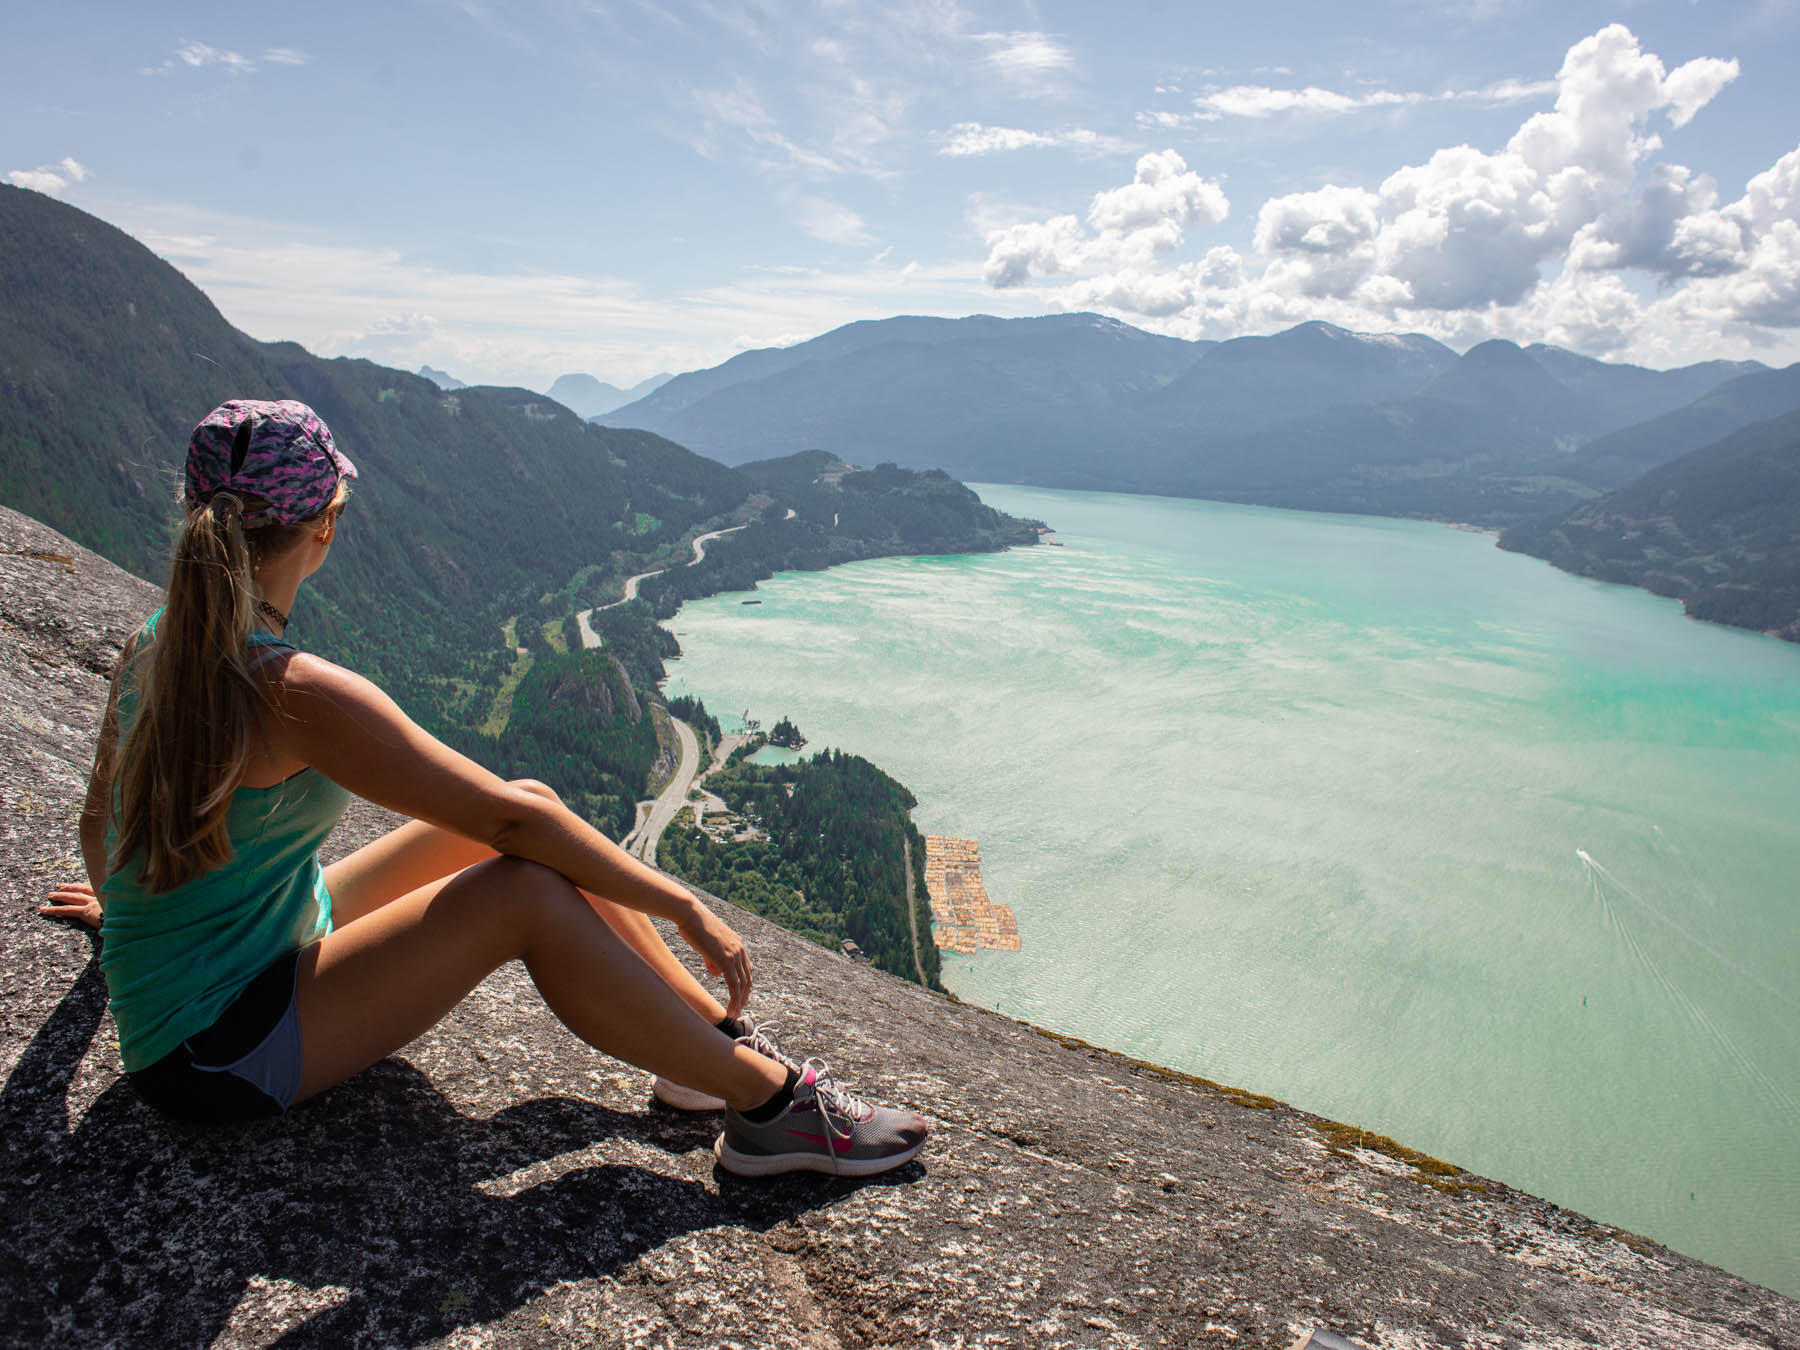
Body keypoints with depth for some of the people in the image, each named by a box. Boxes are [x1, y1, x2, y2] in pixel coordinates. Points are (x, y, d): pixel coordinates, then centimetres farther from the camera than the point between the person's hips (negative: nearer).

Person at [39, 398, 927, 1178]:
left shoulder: (148, 651, 0)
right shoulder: (296, 694, -27)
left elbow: (98, 823, 17)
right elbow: (511, 819, -27)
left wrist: (117, 903, 39)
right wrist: (686, 909, -20)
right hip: (216, 1057, -9)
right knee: (525, 893, -26)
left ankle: (712, 1035, 3)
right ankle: (773, 1105, -13)